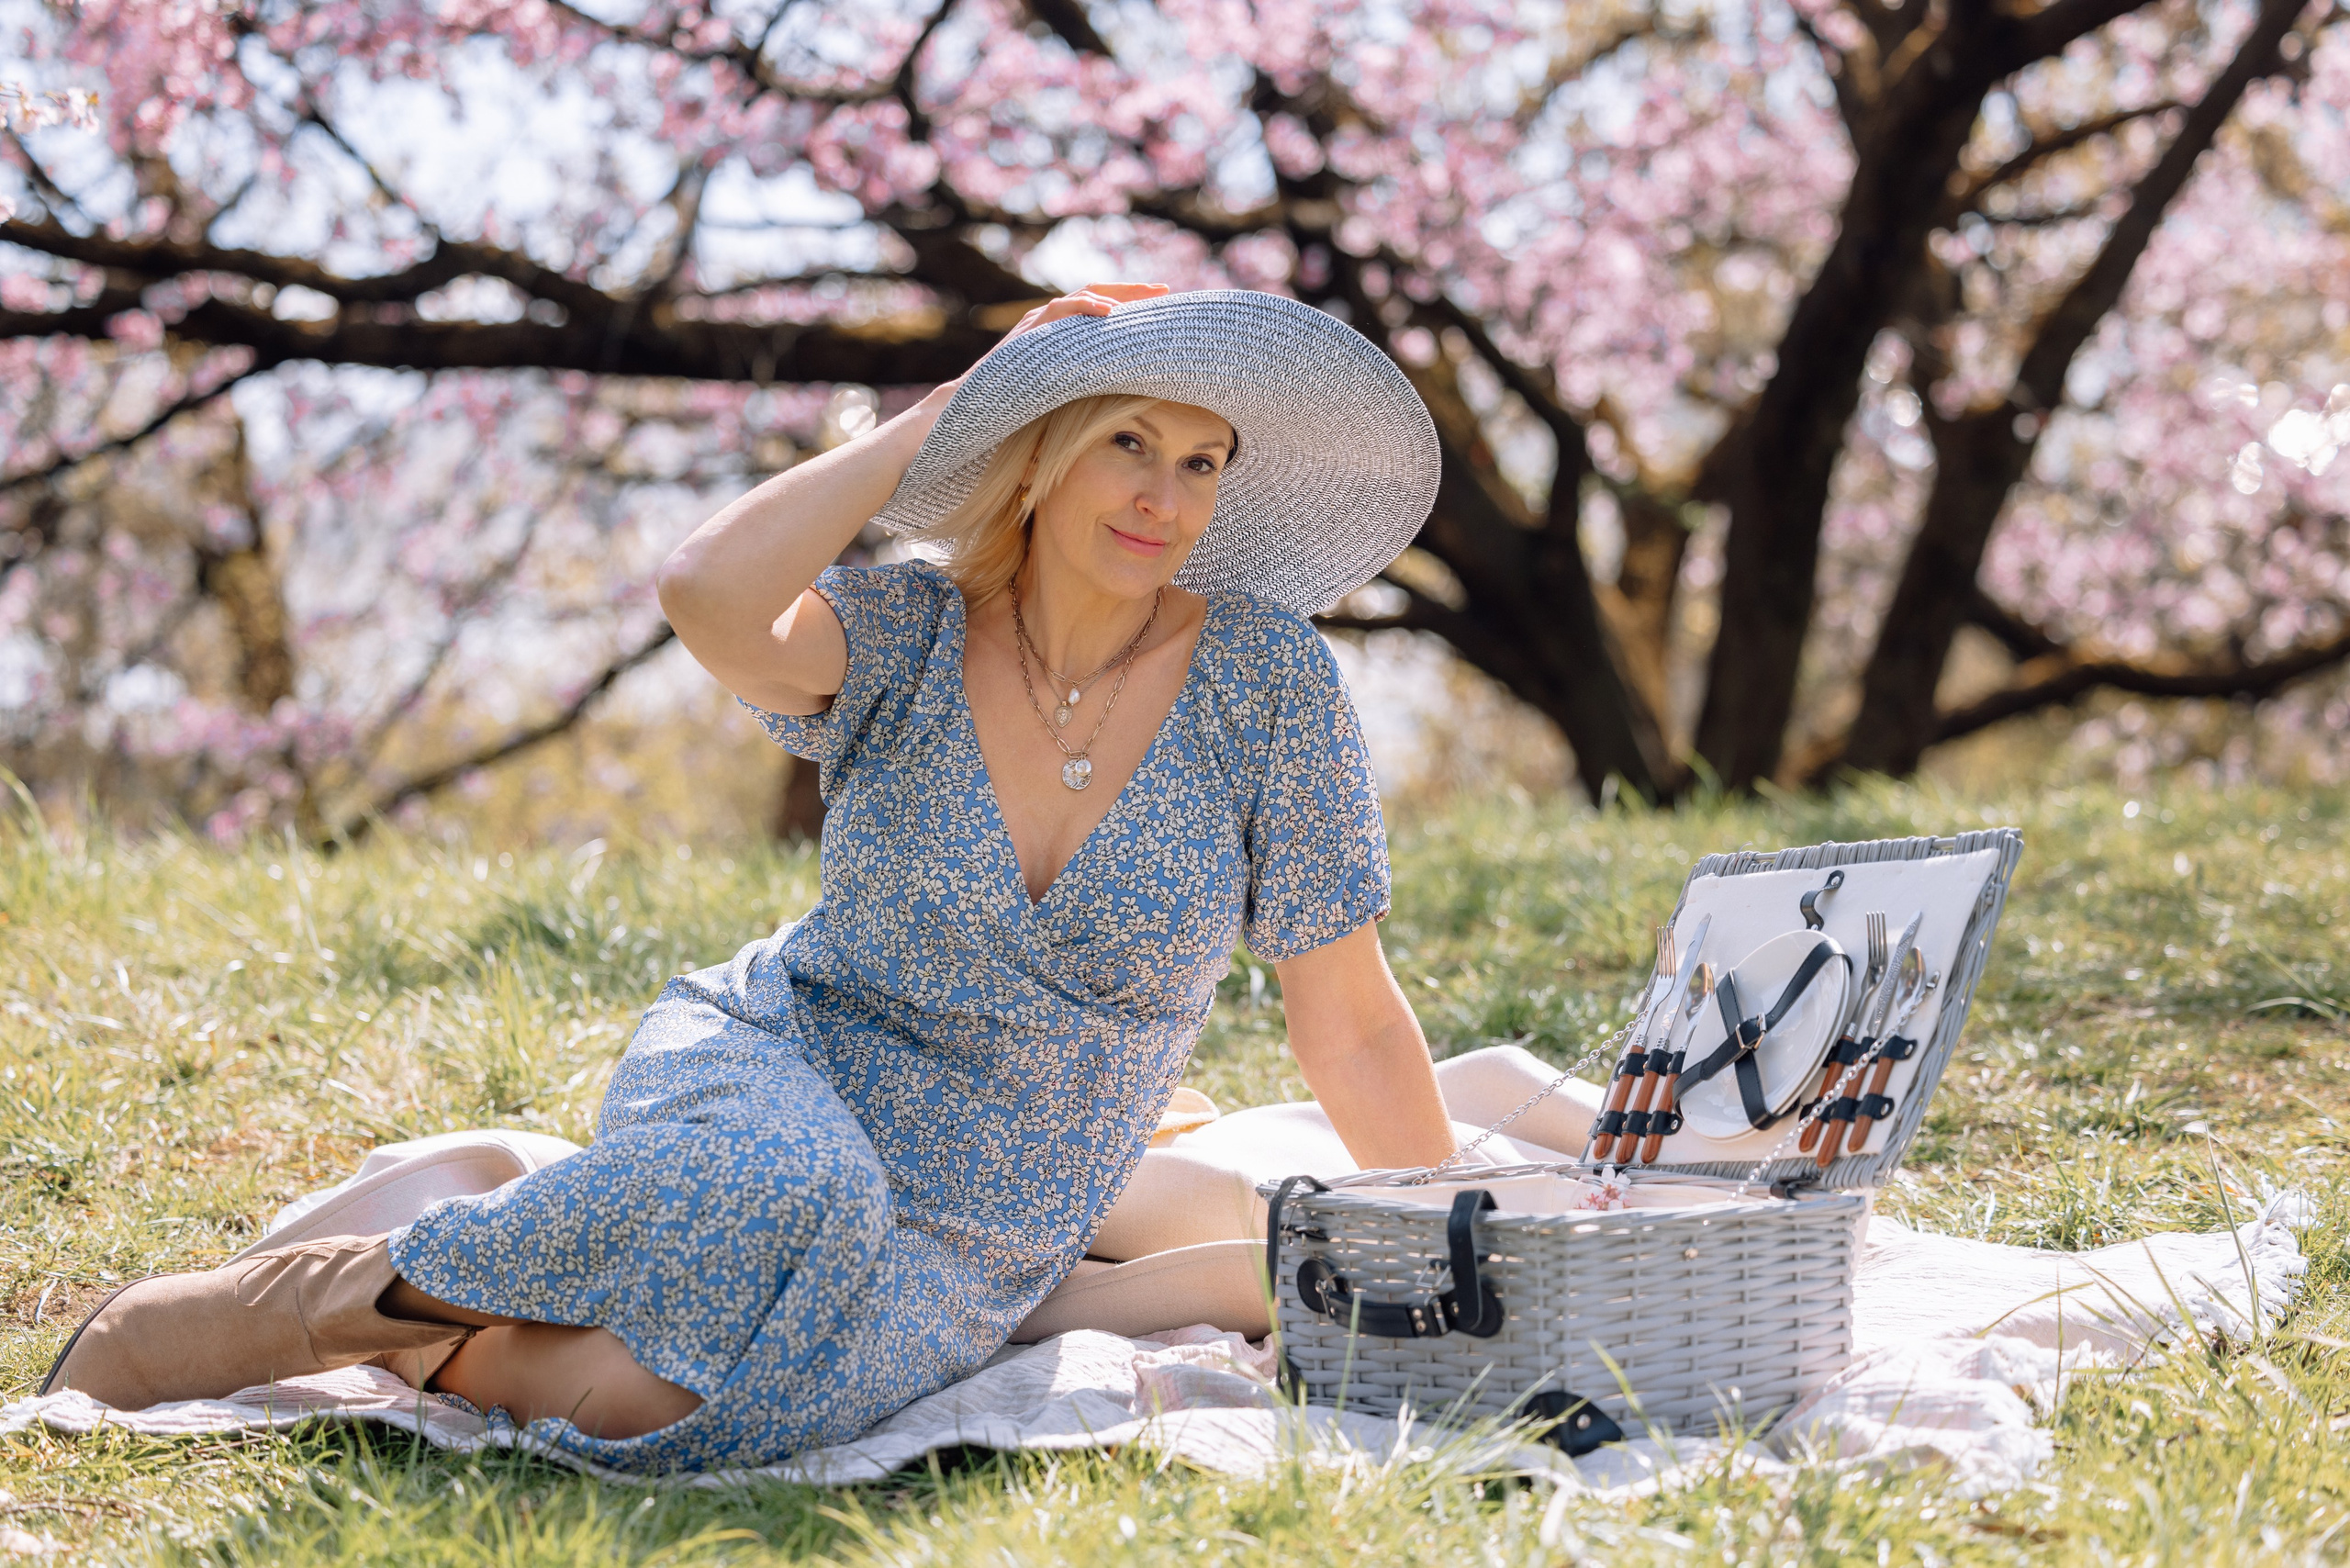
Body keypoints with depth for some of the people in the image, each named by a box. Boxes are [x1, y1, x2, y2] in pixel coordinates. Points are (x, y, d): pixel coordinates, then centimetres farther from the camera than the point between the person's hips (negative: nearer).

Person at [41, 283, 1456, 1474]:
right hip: (776, 1066, 1)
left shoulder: (1264, 677, -8)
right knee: (779, 1196, -39)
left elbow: (1351, 1024, -2)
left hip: (968, 1254, 0)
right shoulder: (906, 636, -8)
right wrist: (943, 413, -21)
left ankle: (435, 1344, -4)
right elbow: (711, 597, -31)